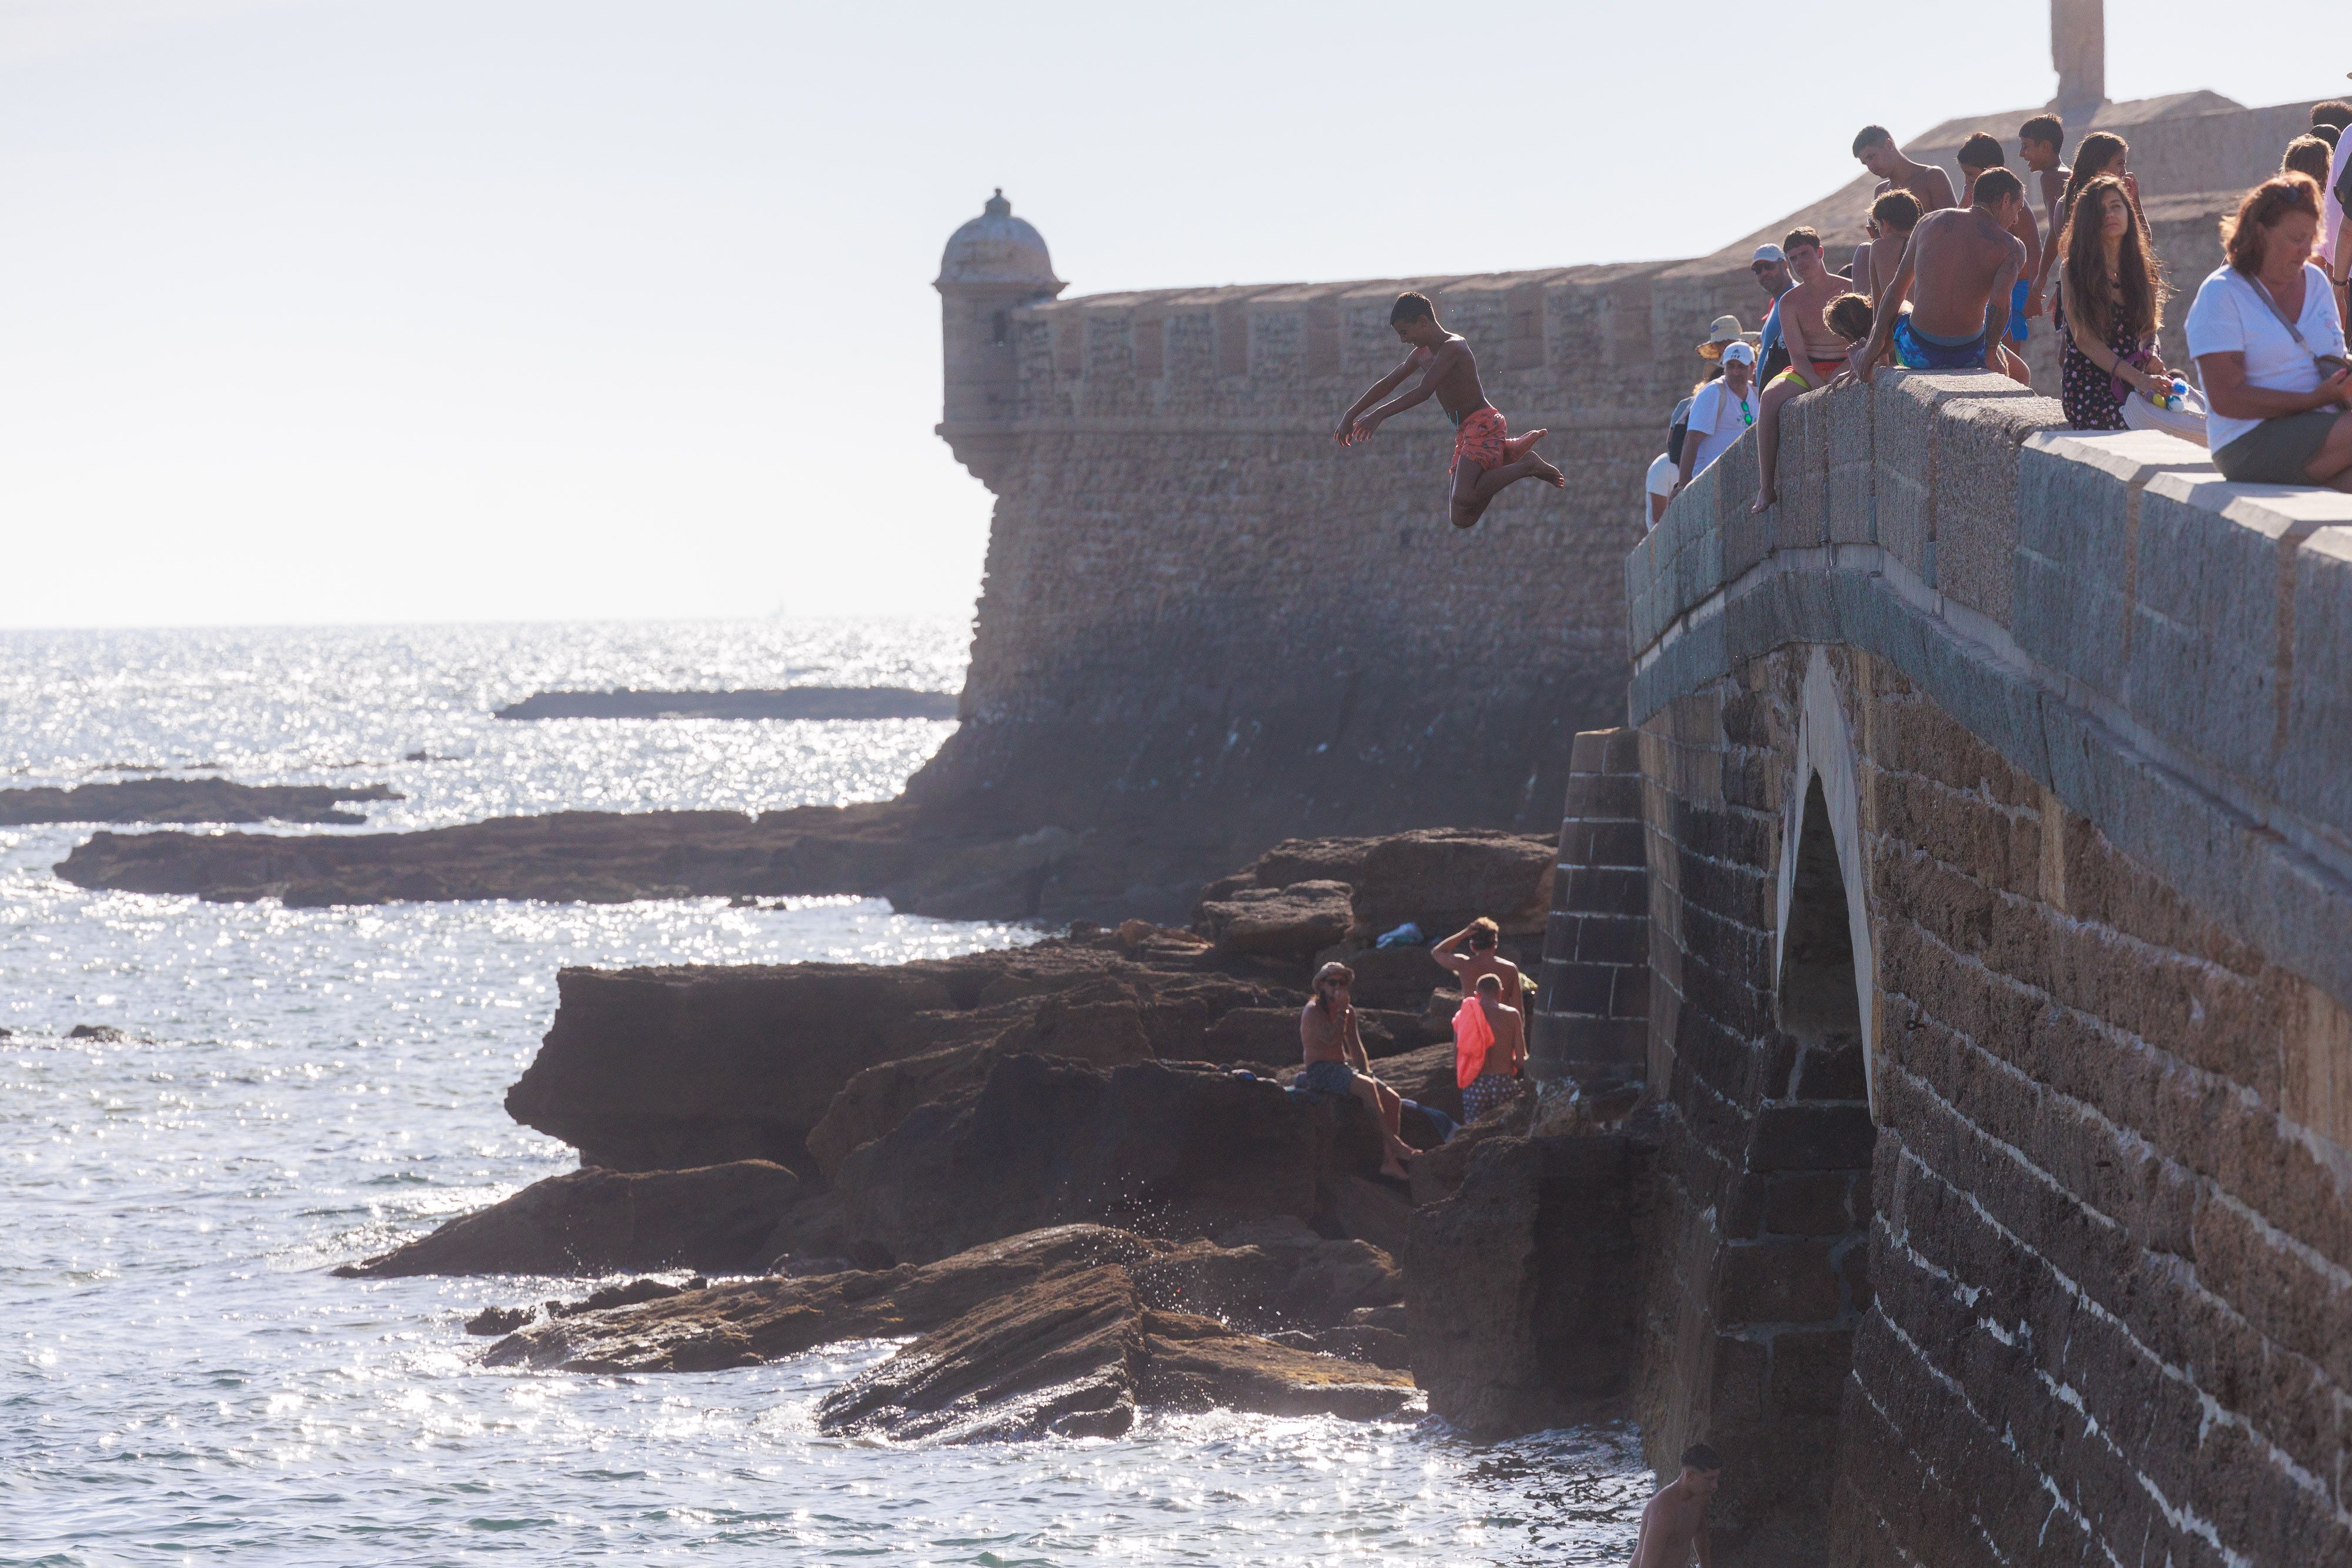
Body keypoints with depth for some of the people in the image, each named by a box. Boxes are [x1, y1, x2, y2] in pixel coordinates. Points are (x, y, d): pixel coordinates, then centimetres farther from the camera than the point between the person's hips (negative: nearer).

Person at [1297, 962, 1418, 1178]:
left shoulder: (1349, 1011, 15)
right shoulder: (1313, 1010, -7)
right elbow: (1331, 1039, -23)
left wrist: (1367, 1073, 6)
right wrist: (1341, 1011, -18)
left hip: (1343, 1069, 8)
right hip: (1320, 1071, -8)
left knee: (1393, 1099, -11)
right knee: (1367, 1087, -33)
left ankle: (1389, 1160, -16)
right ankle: (1393, 1142, -29)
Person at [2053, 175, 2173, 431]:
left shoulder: (2143, 268, 13)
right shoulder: (2074, 271, -1)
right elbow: (2085, 340, -9)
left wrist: (2151, 358, -5)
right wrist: (2139, 379, -20)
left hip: (2133, 386, 5)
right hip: (2088, 388, -5)